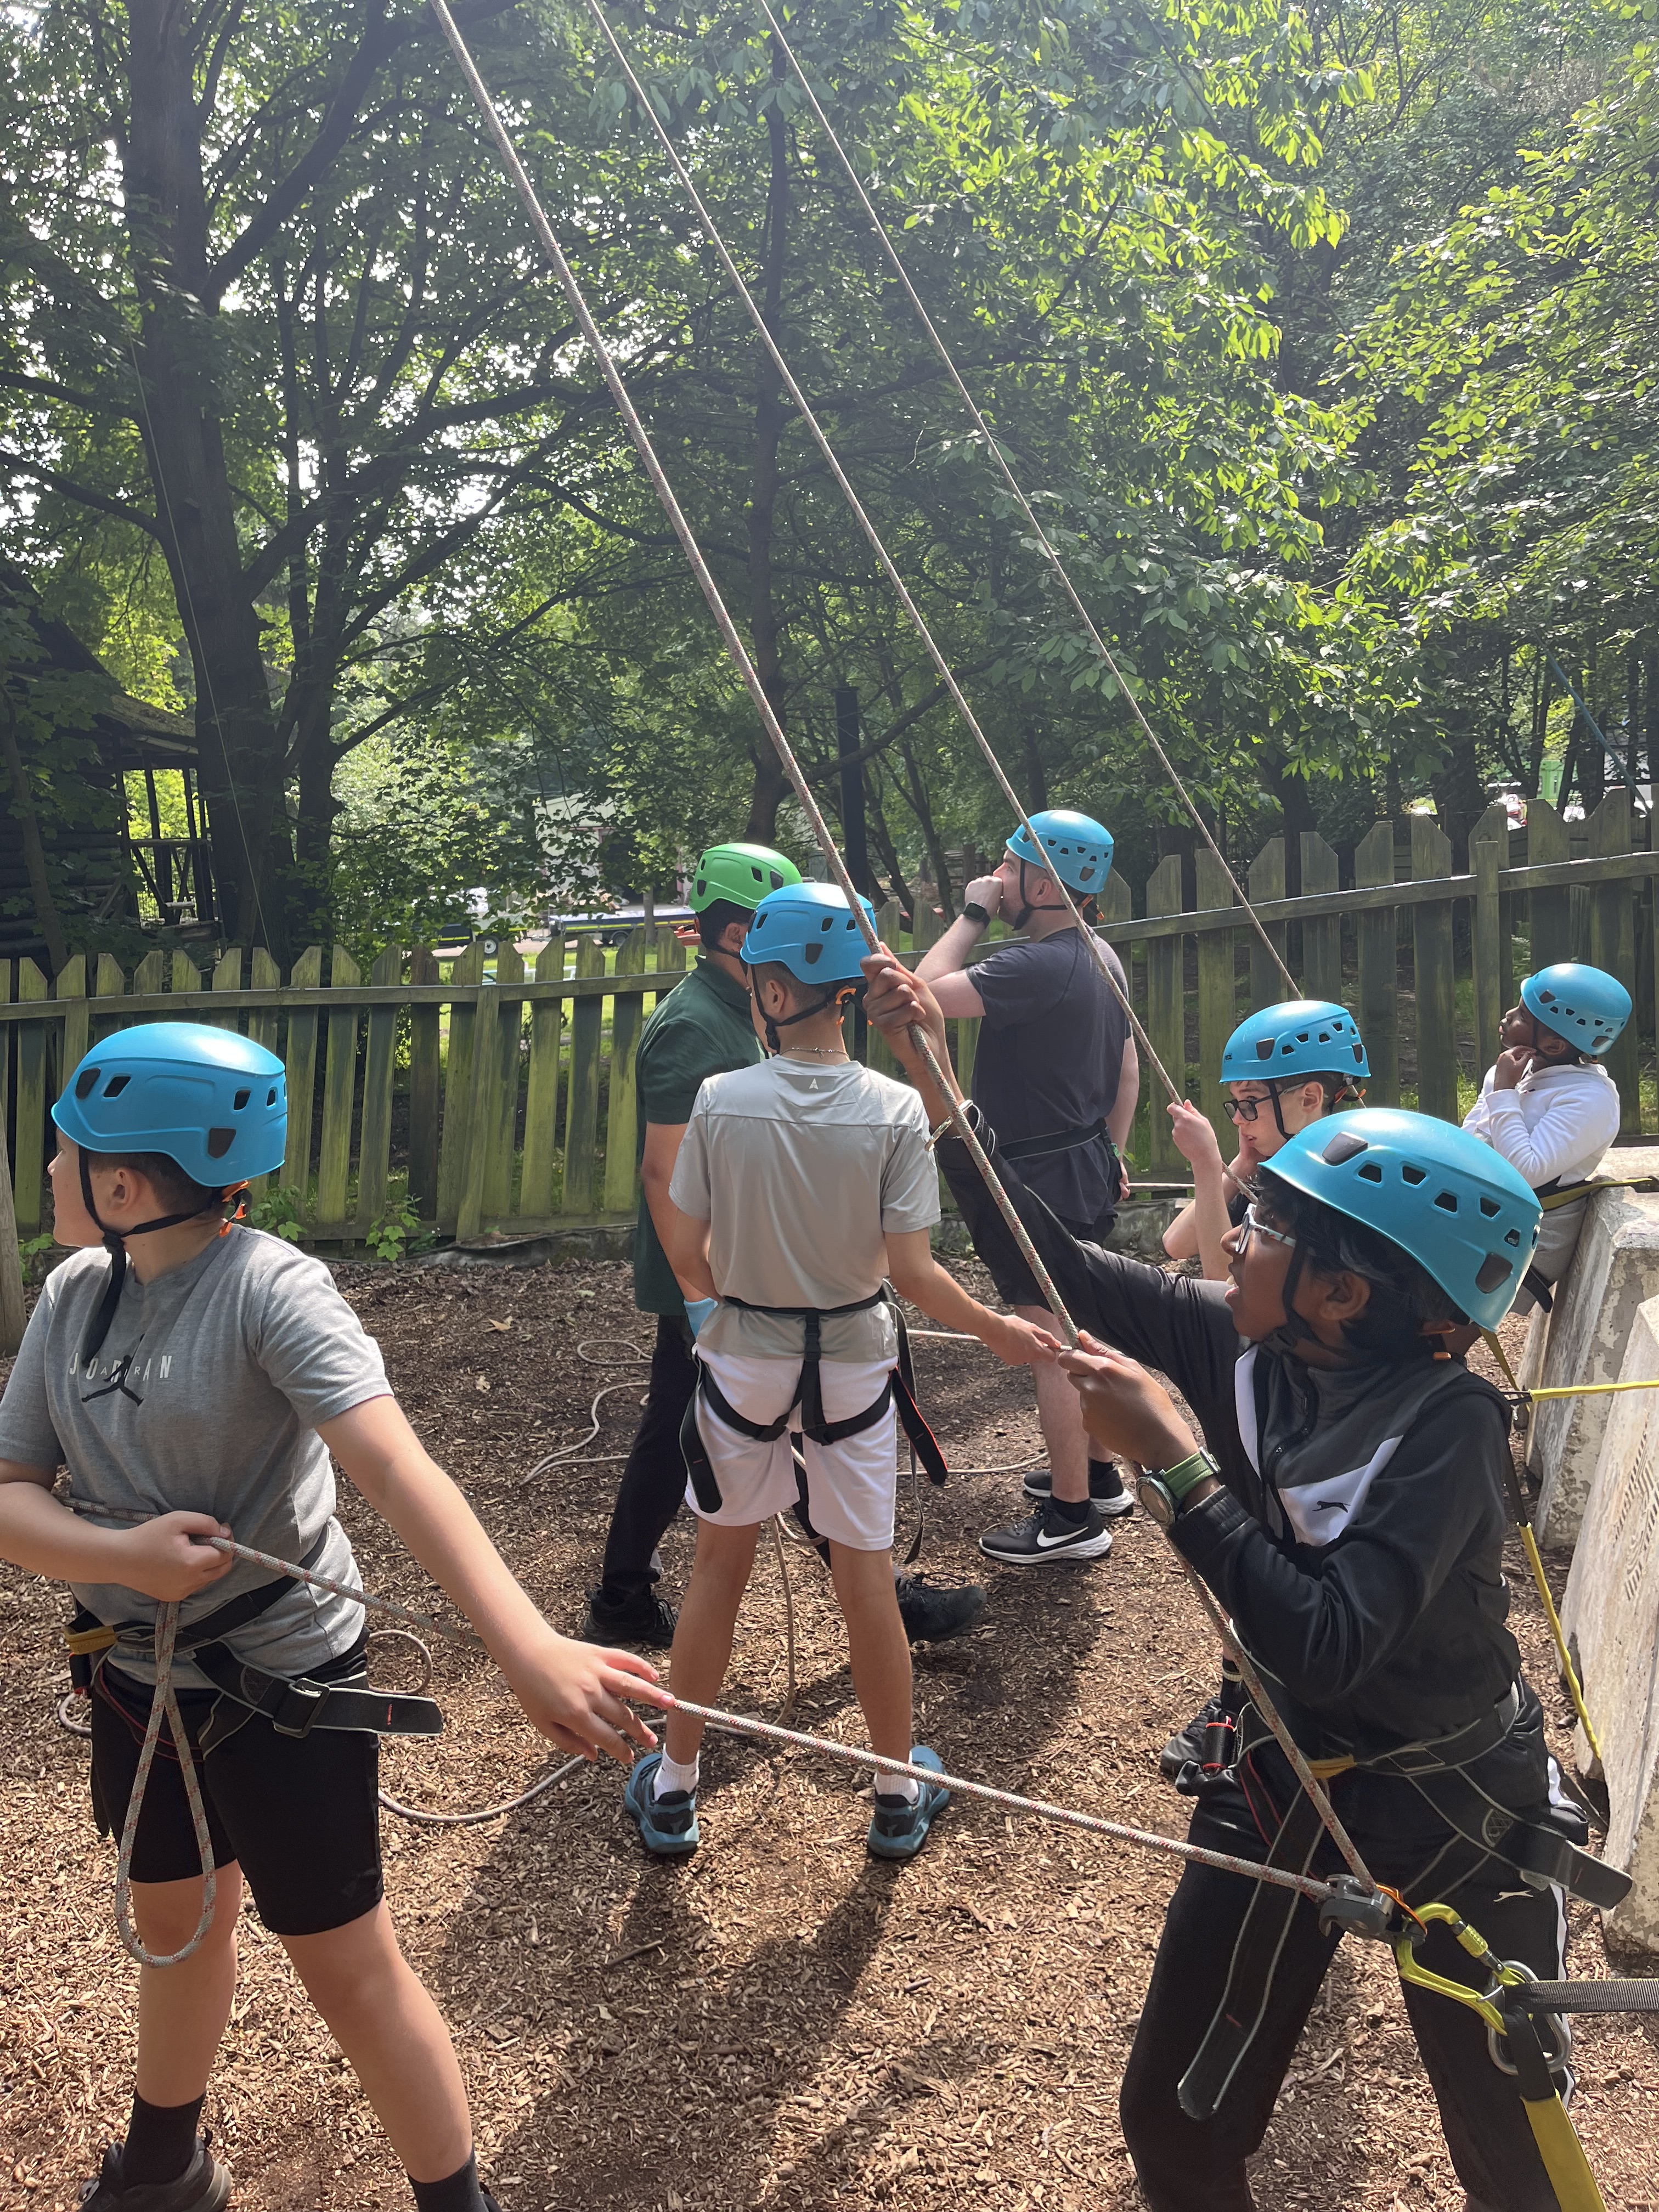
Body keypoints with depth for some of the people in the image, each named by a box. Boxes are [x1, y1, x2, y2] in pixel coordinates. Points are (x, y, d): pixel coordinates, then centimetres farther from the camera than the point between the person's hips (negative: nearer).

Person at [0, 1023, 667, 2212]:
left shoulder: (271, 1288, -23)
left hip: (286, 1682, -6)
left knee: (348, 1967, 7)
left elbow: (398, 1466, -36)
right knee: (178, 1923, 26)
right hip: (140, 1676, 6)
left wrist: (527, 1646, -48)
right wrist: (122, 1553, -26)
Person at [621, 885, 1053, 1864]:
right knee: (867, 1579, 13)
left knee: (720, 1568, 16)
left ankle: (675, 1789, 29)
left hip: (742, 1357, 0)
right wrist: (999, 1330, 2)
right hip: (853, 1363, 0)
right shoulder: (895, 1110, -14)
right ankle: (900, 1797, 30)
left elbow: (687, 1254, -6)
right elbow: (913, 1271, -14)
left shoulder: (721, 1101, -14)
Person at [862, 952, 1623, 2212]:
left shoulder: (1444, 1423, -27)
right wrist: (933, 1078, -11)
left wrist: (1167, 1455, -35)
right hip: (1283, 1785, 5)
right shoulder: (1238, 1350, -13)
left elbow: (1325, 1643, -36)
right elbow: (1054, 1266, -8)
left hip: (1458, 1814, -4)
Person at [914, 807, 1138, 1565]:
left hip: (1045, 1179, -10)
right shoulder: (1102, 958, 9)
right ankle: (1095, 1474, 35)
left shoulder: (1037, 967, -24)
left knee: (1052, 1343, -1)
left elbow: (927, 991, -29)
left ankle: (1073, 1517, 8)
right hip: (1090, 1167, 10)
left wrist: (971, 917, -17)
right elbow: (1127, 1068, 16)